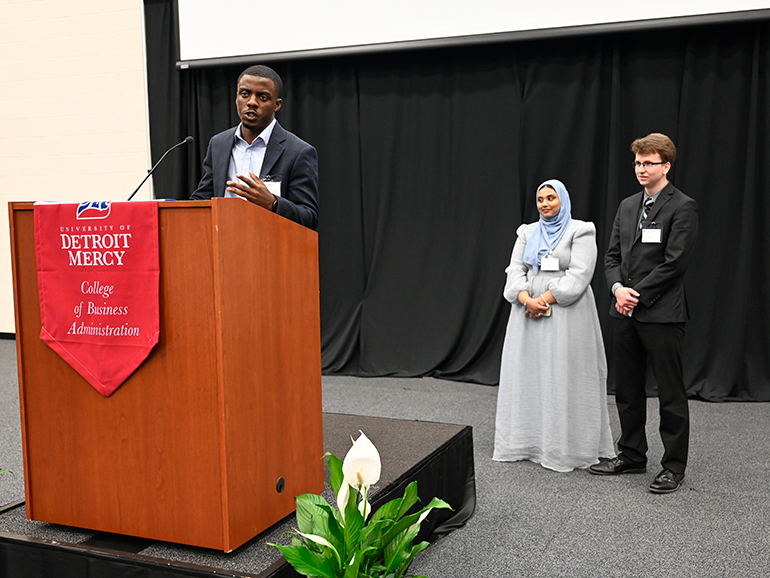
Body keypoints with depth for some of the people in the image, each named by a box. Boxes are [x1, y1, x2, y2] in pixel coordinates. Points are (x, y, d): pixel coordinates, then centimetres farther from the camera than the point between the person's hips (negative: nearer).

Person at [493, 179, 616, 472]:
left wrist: (546, 299, -18)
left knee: (563, 376, -3)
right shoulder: (527, 233, 14)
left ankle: (565, 447, 4)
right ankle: (526, 440, 14)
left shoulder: (580, 231, -1)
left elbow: (579, 274, -11)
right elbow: (515, 269, 4)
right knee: (529, 374, 6)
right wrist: (527, 299, -14)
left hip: (565, 314, -5)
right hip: (528, 315, 5)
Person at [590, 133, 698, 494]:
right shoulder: (627, 206, 14)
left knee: (671, 393, 2)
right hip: (626, 314, 7)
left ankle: (674, 467, 12)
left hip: (662, 314, -7)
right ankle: (632, 455, 28)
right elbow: (613, 255, 13)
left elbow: (675, 263, -15)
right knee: (627, 390, 14)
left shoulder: (682, 207, -7)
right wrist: (618, 288, -6)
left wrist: (637, 295, -13)